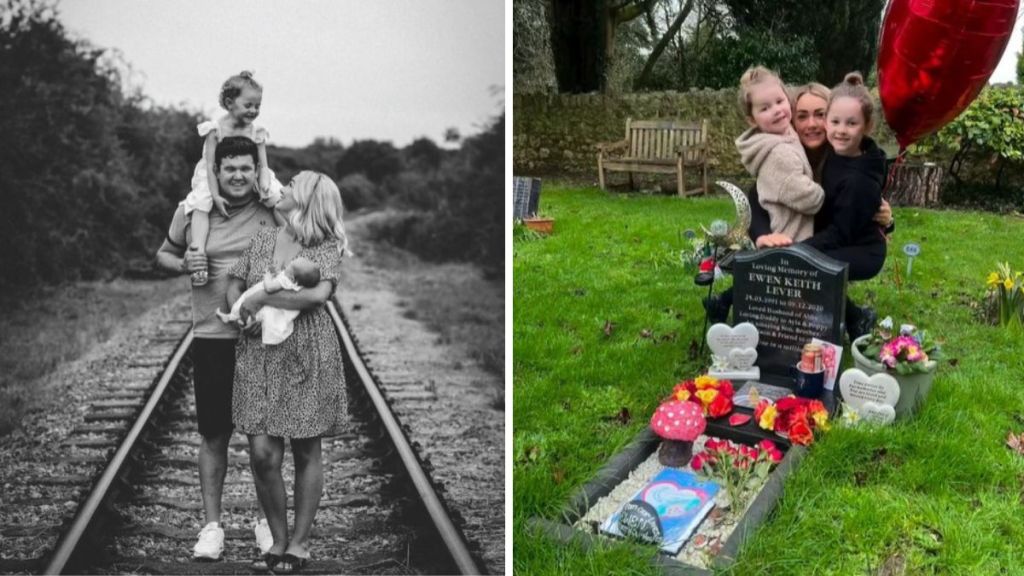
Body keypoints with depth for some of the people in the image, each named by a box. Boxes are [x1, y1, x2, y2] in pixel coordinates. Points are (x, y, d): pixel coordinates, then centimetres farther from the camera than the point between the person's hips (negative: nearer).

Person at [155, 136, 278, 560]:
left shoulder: (274, 211, -2)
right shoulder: (191, 211, 2)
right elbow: (163, 255, 15)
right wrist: (184, 264, -6)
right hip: (212, 338, 1)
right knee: (213, 435, 8)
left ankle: (268, 521, 26)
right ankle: (211, 526, 22)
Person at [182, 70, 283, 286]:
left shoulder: (256, 132, -6)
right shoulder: (215, 129, -13)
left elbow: (263, 165, -9)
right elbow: (210, 165, -15)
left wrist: (264, 186, -31)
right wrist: (216, 195, -26)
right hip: (215, 180, -2)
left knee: (274, 197, -20)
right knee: (201, 204, -27)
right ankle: (198, 250, -30)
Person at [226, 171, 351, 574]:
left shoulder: (327, 247, -3)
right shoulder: (261, 240, 12)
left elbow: (318, 294, -20)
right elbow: (233, 289, 13)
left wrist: (261, 298, -14)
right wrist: (244, 313, -8)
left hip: (307, 359, -3)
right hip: (259, 358, 4)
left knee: (306, 453, 6)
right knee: (262, 453, -2)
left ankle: (299, 543, 21)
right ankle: (278, 540, 18)